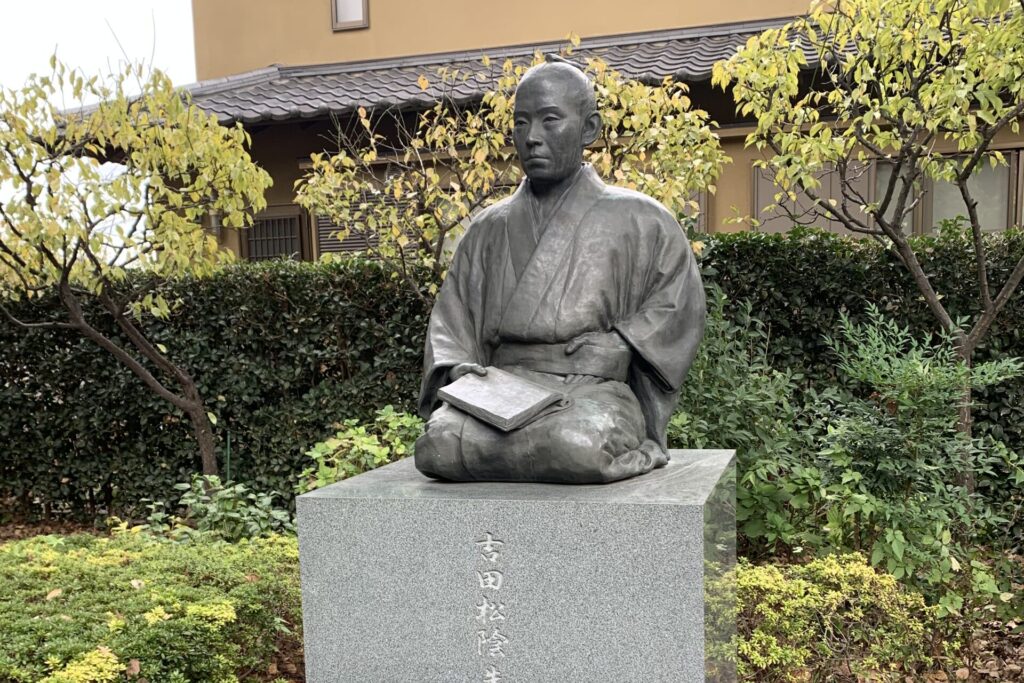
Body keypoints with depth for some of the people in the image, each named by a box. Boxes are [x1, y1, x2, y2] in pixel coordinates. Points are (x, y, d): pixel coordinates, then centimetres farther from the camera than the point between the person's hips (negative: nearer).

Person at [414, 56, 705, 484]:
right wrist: (457, 367, -6)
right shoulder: (489, 230, 19)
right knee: (438, 444, -30)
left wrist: (620, 344, -10)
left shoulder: (635, 220, 11)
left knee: (579, 445, -39)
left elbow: (680, 304, 6)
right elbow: (450, 319, 15)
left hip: (594, 389, -3)